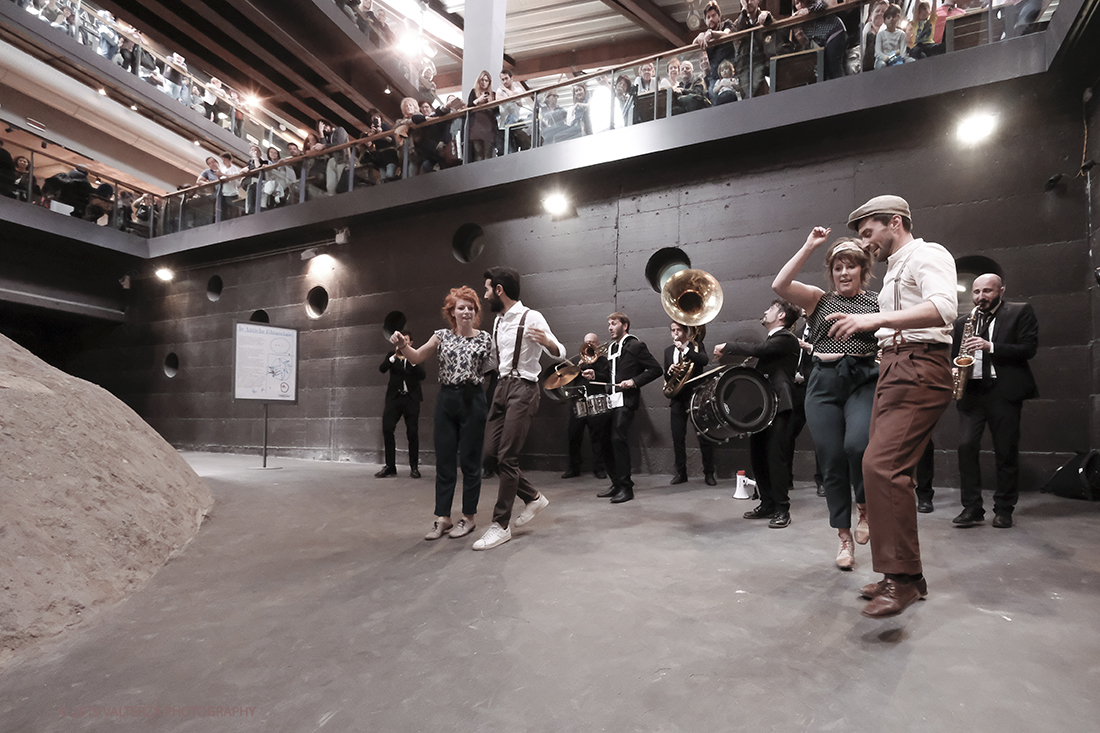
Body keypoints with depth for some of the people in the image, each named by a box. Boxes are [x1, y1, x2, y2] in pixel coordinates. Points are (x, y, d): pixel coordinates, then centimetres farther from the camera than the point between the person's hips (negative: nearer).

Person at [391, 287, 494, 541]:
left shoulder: (484, 339, 2)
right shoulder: (443, 336, 7)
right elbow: (416, 357, 2)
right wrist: (403, 345, -14)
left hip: (472, 401, -3)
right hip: (446, 399, 3)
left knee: (469, 460, 3)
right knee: (444, 460, 6)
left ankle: (468, 517, 16)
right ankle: (443, 517, 17)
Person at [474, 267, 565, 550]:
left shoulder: (531, 318, -7)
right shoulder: (498, 321, 17)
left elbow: (560, 353, -9)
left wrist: (548, 342, -30)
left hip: (522, 388, -8)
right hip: (502, 387, 8)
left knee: (506, 458, -9)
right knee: (489, 455, 6)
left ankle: (501, 525, 3)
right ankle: (533, 497, 24)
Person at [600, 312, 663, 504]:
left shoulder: (636, 345, -3)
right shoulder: (611, 348, 20)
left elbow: (656, 369, -7)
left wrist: (634, 381, -17)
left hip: (626, 401, -8)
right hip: (611, 401, 8)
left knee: (619, 439, -15)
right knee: (611, 441, 6)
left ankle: (626, 487, -8)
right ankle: (616, 484, 16)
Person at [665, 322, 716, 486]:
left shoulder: (696, 345, 3)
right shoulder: (668, 351, 14)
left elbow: (705, 360, -17)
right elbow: (666, 377, 13)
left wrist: (684, 348, -21)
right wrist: (670, 372, -9)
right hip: (677, 397, 4)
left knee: (704, 436, -1)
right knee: (677, 437, 4)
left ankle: (709, 473, 10)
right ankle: (680, 473, 15)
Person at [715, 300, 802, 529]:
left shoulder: (786, 338, -7)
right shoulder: (771, 340, 23)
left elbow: (757, 349, -22)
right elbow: (758, 359, 20)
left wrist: (727, 346, -13)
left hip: (778, 406, -9)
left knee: (776, 457, -7)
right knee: (758, 456, 10)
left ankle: (782, 509, 2)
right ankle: (767, 504, 21)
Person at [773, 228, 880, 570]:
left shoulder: (876, 301, 11)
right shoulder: (818, 299, 10)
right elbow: (779, 285, -7)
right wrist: (809, 247, -5)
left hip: (864, 380, -1)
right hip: (824, 384, 1)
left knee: (857, 444, -26)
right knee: (832, 461, 3)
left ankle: (865, 507, 6)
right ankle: (845, 537, 20)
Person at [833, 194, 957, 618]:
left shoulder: (927, 255, -3)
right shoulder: (894, 270, 24)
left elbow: (944, 308, -23)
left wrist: (877, 319, -31)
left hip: (919, 369, -10)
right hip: (893, 369, 10)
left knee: (881, 465, -20)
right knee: (885, 468, 8)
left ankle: (902, 577, -11)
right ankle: (903, 575, 18)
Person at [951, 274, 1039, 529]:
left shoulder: (1021, 312, 6)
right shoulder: (963, 322, 16)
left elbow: (1029, 348, -4)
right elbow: (954, 356, 19)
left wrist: (991, 346, -17)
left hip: (1004, 391, -3)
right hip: (971, 392, 3)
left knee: (1006, 451, 2)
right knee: (966, 446, -6)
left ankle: (1004, 510, 14)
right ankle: (972, 508, 1)